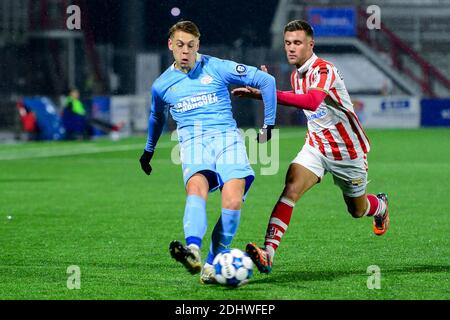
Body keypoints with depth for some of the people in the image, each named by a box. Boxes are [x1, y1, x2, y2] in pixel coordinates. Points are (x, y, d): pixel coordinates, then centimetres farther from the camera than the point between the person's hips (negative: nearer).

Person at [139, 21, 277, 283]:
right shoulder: (162, 85, 16)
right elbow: (157, 117, 38)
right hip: (192, 141, 1)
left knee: (233, 200, -26)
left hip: (226, 136, -1)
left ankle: (213, 264, -14)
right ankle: (193, 251, -58)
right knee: (196, 187, -33)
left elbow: (266, 81, 9)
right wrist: (148, 150, 49)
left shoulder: (217, 68, 5)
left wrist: (268, 124, 10)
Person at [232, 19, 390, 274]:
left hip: (348, 151, -5)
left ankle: (380, 205, 54)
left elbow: (312, 102, -47)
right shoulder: (296, 75, 1)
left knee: (358, 210, 16)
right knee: (291, 188, -23)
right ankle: (268, 253, -33)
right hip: (316, 146, 5)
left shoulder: (324, 70, -26)